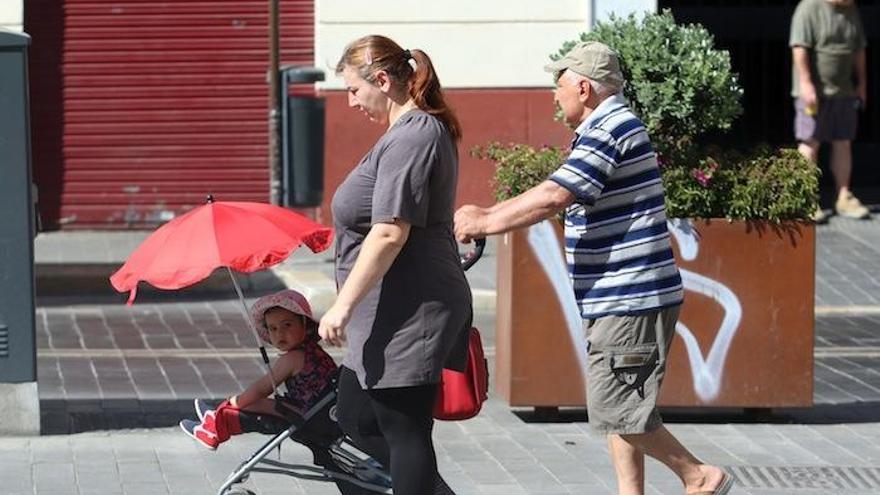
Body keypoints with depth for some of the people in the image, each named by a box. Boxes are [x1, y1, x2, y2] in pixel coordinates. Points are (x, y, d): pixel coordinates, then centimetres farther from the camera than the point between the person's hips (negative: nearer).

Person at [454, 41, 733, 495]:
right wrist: (485, 214, 15)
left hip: (630, 300, -11)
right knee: (616, 412, 12)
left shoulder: (610, 130, -17)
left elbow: (551, 198, -25)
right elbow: (557, 195, 22)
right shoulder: (606, 129, 18)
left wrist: (484, 223, -15)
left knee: (614, 410, -8)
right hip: (620, 300, 11)